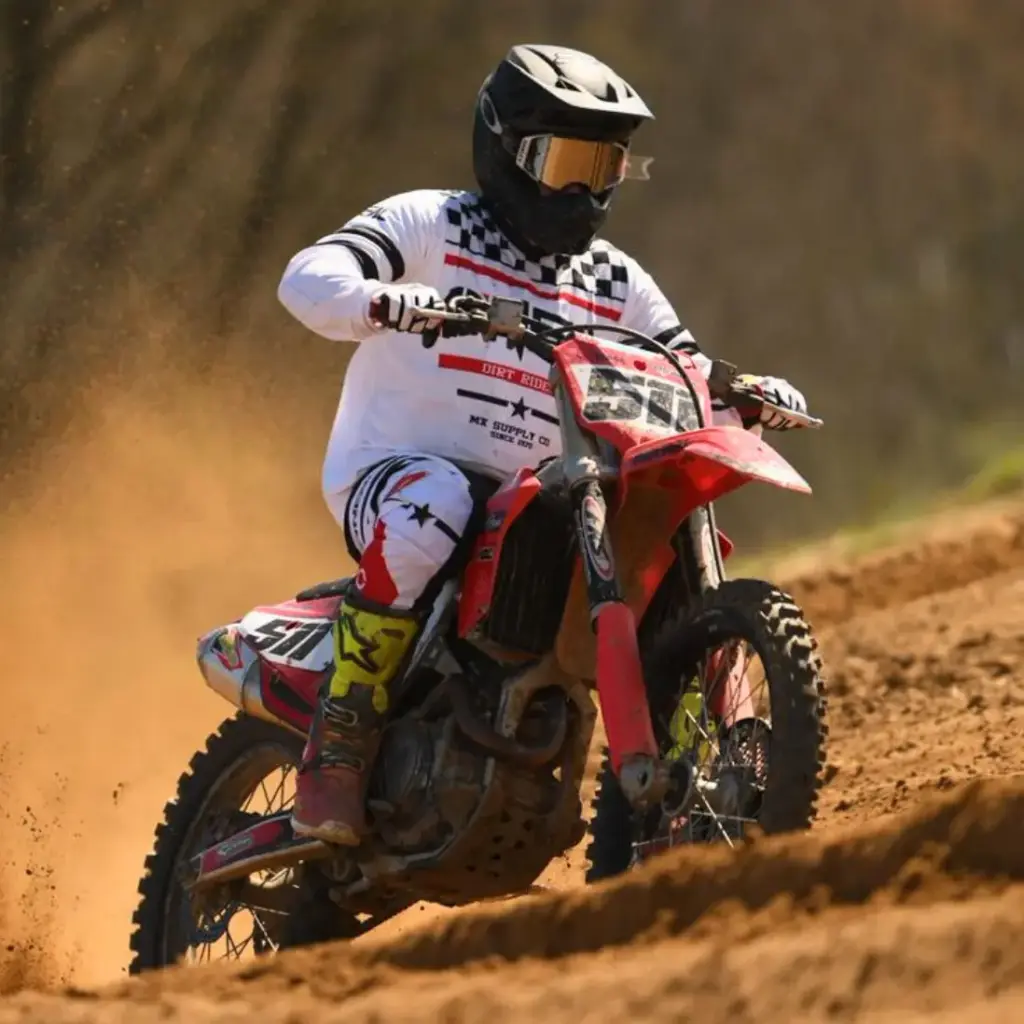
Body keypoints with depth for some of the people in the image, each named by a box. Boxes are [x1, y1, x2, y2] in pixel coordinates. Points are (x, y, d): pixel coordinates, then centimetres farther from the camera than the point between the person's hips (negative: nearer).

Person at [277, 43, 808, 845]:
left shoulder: (617, 285, 15)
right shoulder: (431, 223, -1)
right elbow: (308, 277, -15)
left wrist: (751, 394, -8)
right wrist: (390, 301, -37)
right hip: (393, 471, -6)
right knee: (434, 506, -39)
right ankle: (338, 745, -34)